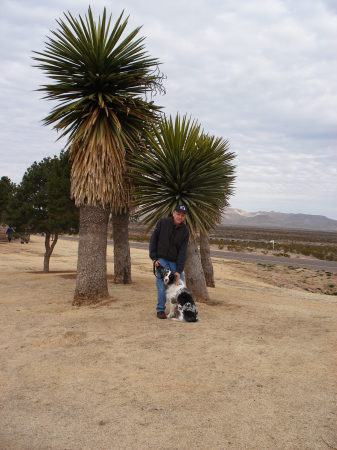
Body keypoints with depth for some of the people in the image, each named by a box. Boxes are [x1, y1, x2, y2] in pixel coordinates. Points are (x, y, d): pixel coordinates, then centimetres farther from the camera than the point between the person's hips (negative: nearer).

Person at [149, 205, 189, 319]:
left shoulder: (185, 231, -4)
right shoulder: (162, 223, -8)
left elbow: (183, 252, -8)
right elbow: (153, 240, -3)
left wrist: (179, 270, -15)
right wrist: (154, 258, -9)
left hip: (175, 262, 2)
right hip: (161, 259, -2)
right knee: (162, 286, -8)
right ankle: (160, 310, 6)